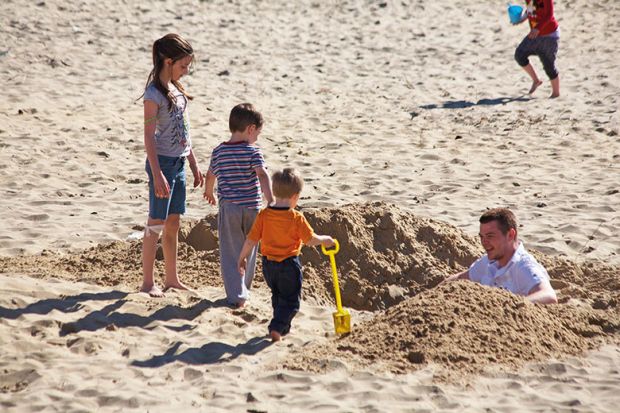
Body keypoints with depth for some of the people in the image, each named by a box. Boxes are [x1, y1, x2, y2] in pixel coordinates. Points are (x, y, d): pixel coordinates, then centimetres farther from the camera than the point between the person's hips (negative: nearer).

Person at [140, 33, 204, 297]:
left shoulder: (177, 89, 12)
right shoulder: (154, 94, -14)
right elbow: (149, 135, -16)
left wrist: (194, 165, 18)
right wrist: (157, 174, -21)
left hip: (179, 162, 8)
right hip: (162, 161, -8)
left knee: (173, 222, 13)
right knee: (156, 223, -3)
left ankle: (172, 279, 21)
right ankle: (147, 282, 4)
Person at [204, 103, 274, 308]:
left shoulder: (219, 151, 3)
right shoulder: (253, 152, -8)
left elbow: (211, 176, 16)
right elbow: (262, 175, -21)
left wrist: (208, 192, 36)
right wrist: (270, 200, -28)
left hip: (228, 207, 1)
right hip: (251, 207, -1)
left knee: (230, 253, 1)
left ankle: (236, 294, -9)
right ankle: (244, 289, 30)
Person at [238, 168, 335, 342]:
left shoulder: (264, 215, -7)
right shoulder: (297, 218, -16)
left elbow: (251, 240, -5)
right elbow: (310, 240, -9)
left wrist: (242, 258, 7)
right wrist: (325, 240, 11)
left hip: (268, 263, 5)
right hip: (289, 264, -5)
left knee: (277, 296, 24)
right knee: (290, 300, 7)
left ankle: (284, 327, 32)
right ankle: (277, 327, -9)